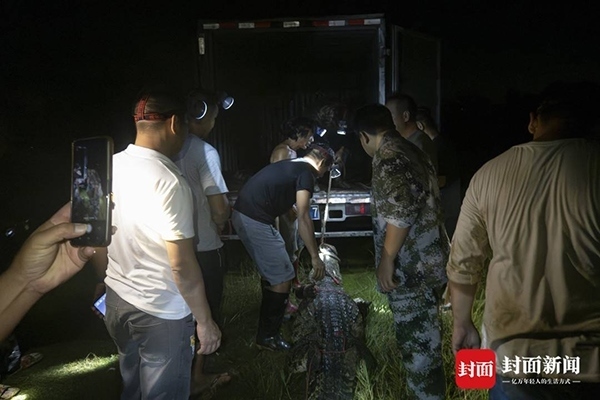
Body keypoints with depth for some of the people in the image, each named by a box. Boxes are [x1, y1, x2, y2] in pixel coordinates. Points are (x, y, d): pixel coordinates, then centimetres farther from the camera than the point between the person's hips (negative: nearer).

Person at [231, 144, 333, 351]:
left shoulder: (288, 165, 21)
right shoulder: (306, 172, -6)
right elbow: (303, 218, -13)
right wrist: (315, 256, -10)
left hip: (242, 215, 10)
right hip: (256, 221, -10)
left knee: (270, 271, 26)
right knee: (282, 278, 1)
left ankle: (275, 311, 43)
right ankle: (267, 336, 10)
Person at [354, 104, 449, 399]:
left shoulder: (388, 157, -15)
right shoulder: (410, 151, 15)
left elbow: (401, 211, -26)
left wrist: (386, 259, -18)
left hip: (412, 269, -10)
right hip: (428, 262, 10)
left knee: (418, 346, 2)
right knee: (424, 341, 21)